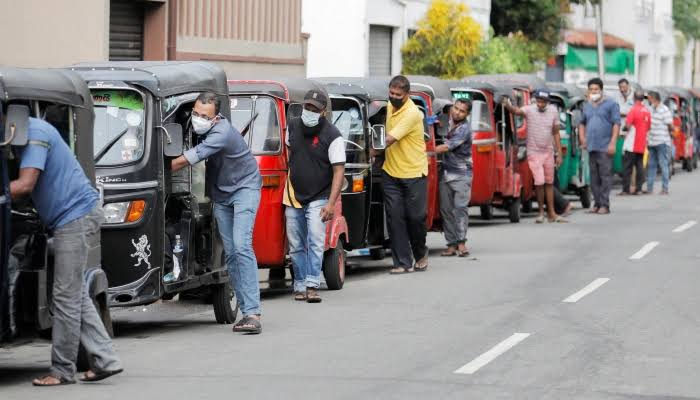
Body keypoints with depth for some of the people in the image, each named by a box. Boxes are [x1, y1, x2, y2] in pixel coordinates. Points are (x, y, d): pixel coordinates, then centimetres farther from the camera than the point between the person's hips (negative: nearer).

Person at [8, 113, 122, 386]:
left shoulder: (34, 133, -16)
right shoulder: (30, 131, 15)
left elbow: (24, 185, -24)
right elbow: (26, 185, 17)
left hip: (75, 215, -10)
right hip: (75, 217, 10)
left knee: (66, 298, -6)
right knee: (76, 296, 12)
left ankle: (62, 371, -2)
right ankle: (105, 360, 13)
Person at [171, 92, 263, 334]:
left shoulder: (221, 133, -28)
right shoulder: (198, 129, -5)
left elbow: (186, 161, -28)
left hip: (244, 187, -7)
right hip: (221, 194, 7)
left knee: (242, 246, -21)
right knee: (230, 253, 1)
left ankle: (253, 313, -27)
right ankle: (247, 311, 3)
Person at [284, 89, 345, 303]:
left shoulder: (332, 135, -13)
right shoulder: (293, 126, 3)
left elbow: (339, 171, -15)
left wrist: (331, 203, -21)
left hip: (318, 199, -5)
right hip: (293, 198, 5)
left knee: (316, 242, -16)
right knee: (296, 246, 7)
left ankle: (312, 285, -20)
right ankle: (300, 285, 15)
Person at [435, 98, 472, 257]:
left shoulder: (464, 129, -13)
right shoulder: (449, 123, 9)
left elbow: (446, 147, -18)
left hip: (461, 174, -7)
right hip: (446, 173, 7)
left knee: (460, 207, -14)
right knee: (446, 209, 2)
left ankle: (461, 243, -17)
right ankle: (452, 244, 3)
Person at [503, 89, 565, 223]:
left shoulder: (553, 111, 0)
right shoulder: (530, 110, -11)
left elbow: (556, 134, 6)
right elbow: (516, 111, -32)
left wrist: (559, 154, 4)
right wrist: (508, 106, -55)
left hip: (549, 152, 4)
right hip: (534, 153, -4)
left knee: (549, 183, 11)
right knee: (539, 182, -11)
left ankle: (551, 213, 18)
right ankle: (541, 211, 7)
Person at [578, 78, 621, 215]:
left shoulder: (610, 104, 0)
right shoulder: (586, 106, 19)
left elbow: (616, 124, -5)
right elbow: (582, 123, 29)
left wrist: (612, 143, -14)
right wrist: (582, 138, 13)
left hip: (604, 147, -6)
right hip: (591, 147, 6)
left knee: (605, 176, -8)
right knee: (594, 177, 7)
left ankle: (604, 205, -9)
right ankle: (597, 203, 12)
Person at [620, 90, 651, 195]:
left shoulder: (633, 110, -13)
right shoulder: (647, 111, 8)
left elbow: (628, 125, -18)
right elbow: (648, 127, 13)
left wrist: (624, 129, 2)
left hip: (632, 145, -6)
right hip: (642, 144, 6)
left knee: (627, 166, -3)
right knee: (640, 166, 9)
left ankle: (626, 189, -5)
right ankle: (638, 189, 7)